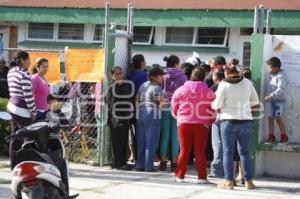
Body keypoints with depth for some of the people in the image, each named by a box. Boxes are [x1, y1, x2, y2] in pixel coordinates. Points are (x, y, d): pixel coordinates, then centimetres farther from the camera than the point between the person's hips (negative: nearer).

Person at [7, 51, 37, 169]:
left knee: (15, 137, 13)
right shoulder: (24, 75, -17)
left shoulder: (11, 72, 12)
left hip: (12, 106, 10)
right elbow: (28, 95, -19)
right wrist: (33, 111, -11)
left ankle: (14, 165, 18)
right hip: (22, 110, -10)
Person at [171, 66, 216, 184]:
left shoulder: (180, 90, 1)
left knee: (184, 150, 8)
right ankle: (202, 177, 6)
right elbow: (213, 111, 2)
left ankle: (180, 176, 9)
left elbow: (174, 109, 7)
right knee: (200, 151, 5)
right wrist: (209, 122, 19)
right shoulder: (209, 92, -4)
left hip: (184, 124, 1)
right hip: (201, 125, -1)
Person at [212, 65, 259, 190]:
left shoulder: (224, 85, -7)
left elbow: (217, 105, -6)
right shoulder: (247, 83, 3)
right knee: (244, 151, 12)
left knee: (228, 152, 3)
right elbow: (255, 101, 11)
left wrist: (213, 104, 15)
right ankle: (248, 181, 10)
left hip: (229, 120, -3)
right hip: (246, 120, 3)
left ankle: (229, 181, 1)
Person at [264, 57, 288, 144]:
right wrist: (269, 97, 9)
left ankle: (284, 137, 7)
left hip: (279, 100, -8)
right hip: (271, 100, 8)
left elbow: (280, 89, -23)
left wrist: (270, 96, -29)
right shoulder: (273, 75, 13)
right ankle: (271, 137, 9)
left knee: (279, 118, -4)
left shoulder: (281, 76, -13)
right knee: (270, 118, 4)